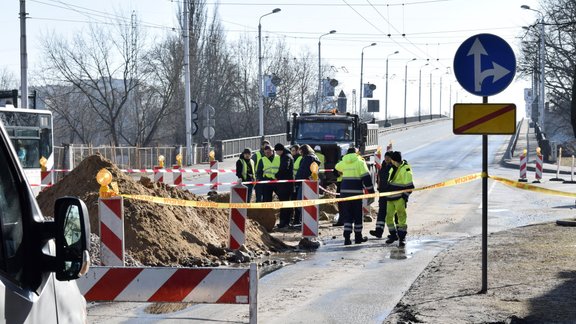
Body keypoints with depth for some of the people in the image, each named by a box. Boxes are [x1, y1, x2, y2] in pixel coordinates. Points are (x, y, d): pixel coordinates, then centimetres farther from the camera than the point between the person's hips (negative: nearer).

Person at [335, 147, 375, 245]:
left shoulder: (343, 163, 8)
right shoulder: (360, 162, -4)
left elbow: (336, 167, 32)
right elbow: (366, 177, -9)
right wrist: (371, 190, -3)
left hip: (344, 191, 3)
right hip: (357, 192, -3)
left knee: (347, 215, 6)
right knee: (358, 215, 9)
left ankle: (347, 237, -6)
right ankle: (358, 237, 16)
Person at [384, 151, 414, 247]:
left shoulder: (405, 169, -12)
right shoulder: (393, 168, 14)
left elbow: (409, 186, -15)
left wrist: (405, 197, -18)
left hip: (400, 199, -9)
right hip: (390, 198, 9)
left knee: (401, 217, -7)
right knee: (388, 217, 11)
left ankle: (402, 238, -2)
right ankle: (393, 235, 24)